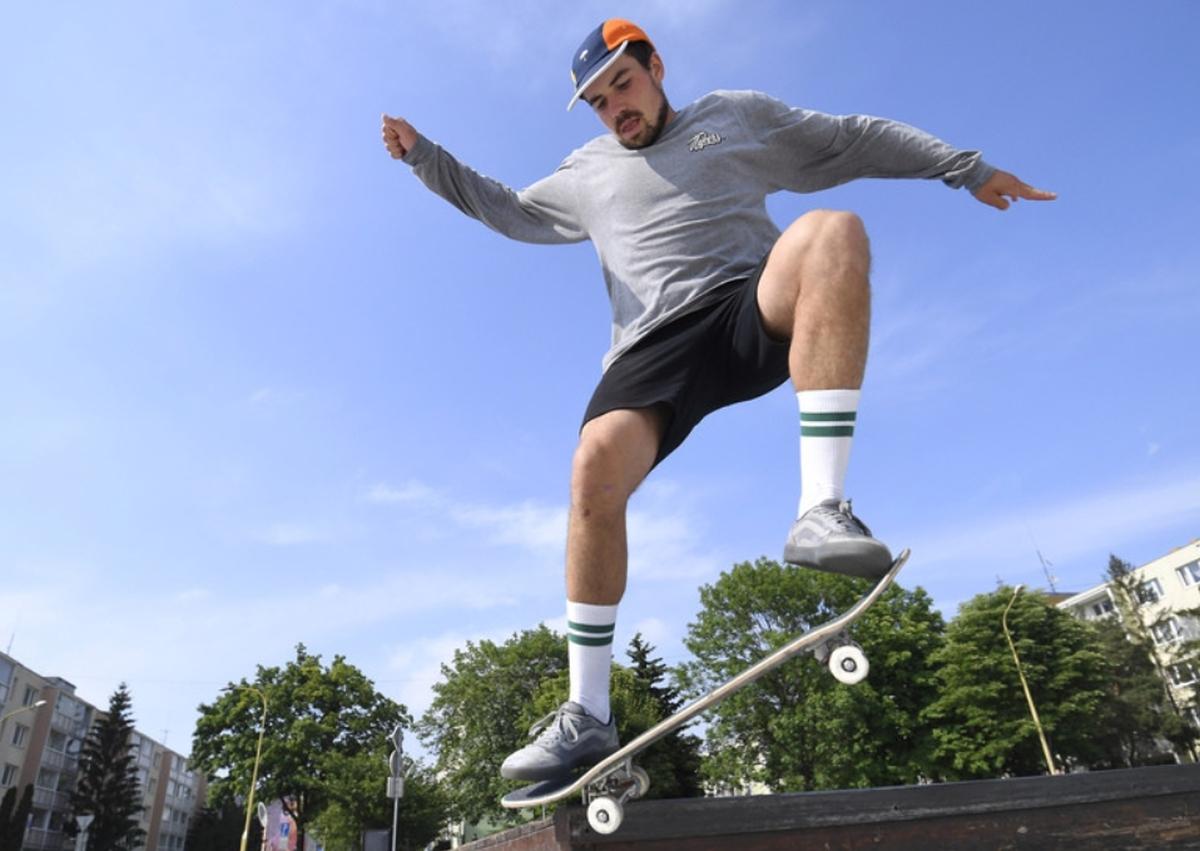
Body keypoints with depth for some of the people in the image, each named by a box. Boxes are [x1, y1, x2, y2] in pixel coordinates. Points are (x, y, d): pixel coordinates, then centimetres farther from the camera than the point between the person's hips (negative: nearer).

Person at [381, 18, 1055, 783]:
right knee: (597, 462, -27)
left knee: (833, 232, -32)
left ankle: (823, 509, -40)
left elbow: (860, 141, 24)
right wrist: (425, 156, 30)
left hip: (755, 312, -1)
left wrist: (967, 168, 21)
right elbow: (509, 210, 38)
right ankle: (588, 714, -17)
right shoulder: (587, 173, 29)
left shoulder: (739, 116, 24)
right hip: (658, 345, 1)